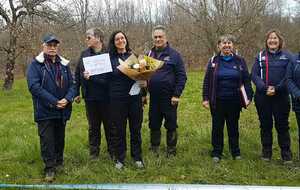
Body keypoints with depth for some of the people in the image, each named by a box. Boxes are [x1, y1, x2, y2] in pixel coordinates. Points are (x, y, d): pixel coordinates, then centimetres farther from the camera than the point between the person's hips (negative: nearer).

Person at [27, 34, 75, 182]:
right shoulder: (36, 64, -6)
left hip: (62, 110, 4)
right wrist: (54, 102, -20)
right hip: (45, 111, -4)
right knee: (47, 140, -1)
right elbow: (34, 86, -16)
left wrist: (67, 99, -15)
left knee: (60, 138, 15)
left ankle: (59, 163, 31)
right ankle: (49, 168, 10)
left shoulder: (64, 64, 8)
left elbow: (71, 84, 6)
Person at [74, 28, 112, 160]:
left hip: (106, 97, -4)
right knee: (93, 126, 14)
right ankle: (94, 152, 26)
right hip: (90, 97, 4)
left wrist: (92, 77, -18)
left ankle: (112, 151, 23)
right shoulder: (84, 54, 5)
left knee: (109, 125, 9)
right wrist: (76, 93, 6)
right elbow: (77, 74, 8)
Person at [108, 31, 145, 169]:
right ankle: (119, 159, 21)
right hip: (117, 99, -2)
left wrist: (144, 81, -9)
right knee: (118, 129, 7)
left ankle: (137, 157, 24)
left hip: (135, 97, 2)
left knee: (136, 128, 9)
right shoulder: (110, 58, 1)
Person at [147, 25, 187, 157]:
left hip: (169, 98, -4)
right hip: (153, 98, 4)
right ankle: (154, 149, 26)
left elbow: (181, 76, -6)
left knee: (171, 125, 5)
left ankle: (171, 150, 18)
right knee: (154, 125, 12)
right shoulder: (149, 54, 10)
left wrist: (177, 95, -12)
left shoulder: (174, 55, -3)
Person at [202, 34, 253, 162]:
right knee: (217, 128, 8)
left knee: (233, 127, 12)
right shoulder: (213, 61, 2)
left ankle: (236, 152, 24)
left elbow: (246, 80, 3)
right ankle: (216, 153, 19)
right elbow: (207, 82, 2)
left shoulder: (239, 61, 3)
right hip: (217, 101, 0)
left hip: (234, 101, 0)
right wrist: (205, 98, -3)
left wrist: (249, 97, -3)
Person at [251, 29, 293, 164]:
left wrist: (277, 89, -16)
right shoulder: (260, 56, 7)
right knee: (265, 125, 9)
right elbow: (254, 75, -1)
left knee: (282, 125, 4)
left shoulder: (287, 56, 4)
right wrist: (265, 88, -16)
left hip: (281, 96, -1)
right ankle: (266, 152, 22)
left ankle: (286, 154, 14)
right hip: (263, 97, 1)